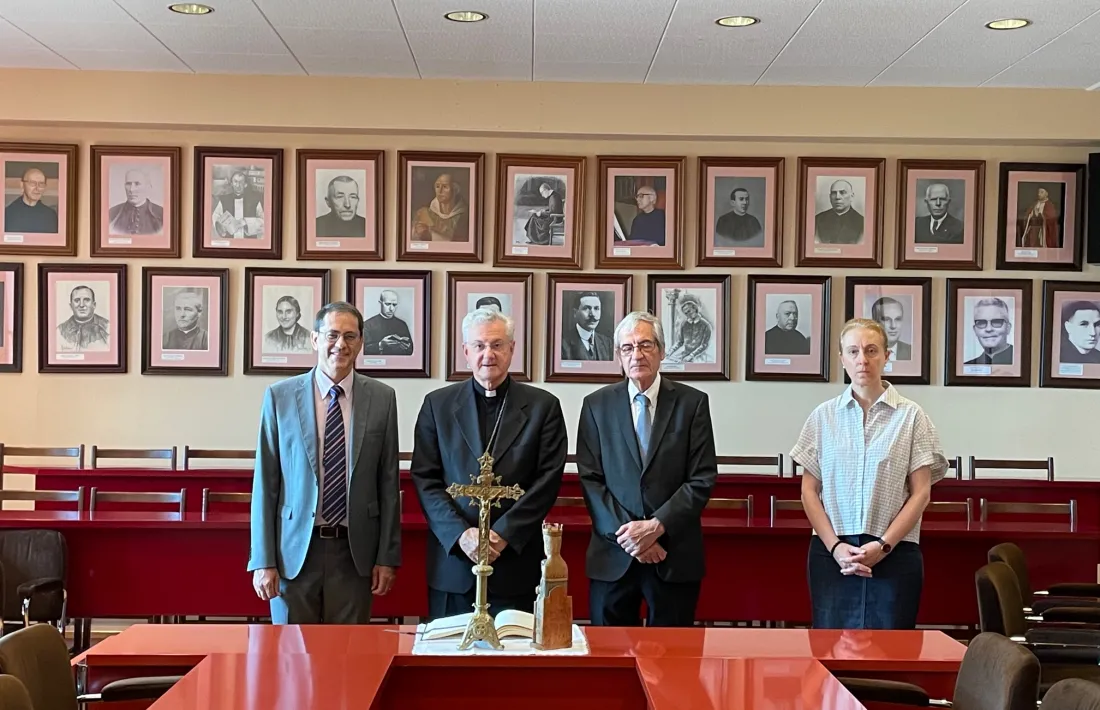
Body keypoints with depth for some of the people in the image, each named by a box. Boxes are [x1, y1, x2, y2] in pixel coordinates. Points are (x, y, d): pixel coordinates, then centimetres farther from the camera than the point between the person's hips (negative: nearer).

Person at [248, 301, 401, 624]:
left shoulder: (382, 398, 3)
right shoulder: (279, 397, -1)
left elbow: (388, 482, 5)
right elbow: (265, 482, 0)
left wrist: (388, 556, 3)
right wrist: (263, 560, -3)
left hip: (355, 552, 1)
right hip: (294, 550, -1)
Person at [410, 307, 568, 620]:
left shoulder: (543, 406, 4)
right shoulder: (437, 404, 7)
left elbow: (548, 480, -2)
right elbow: (425, 479, 1)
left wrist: (504, 534, -11)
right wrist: (461, 534, -11)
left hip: (516, 563, -1)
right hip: (452, 561, 1)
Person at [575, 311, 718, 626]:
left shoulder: (692, 402, 2)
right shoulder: (597, 405, 6)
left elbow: (703, 479, -3)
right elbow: (590, 479, 1)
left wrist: (656, 526, -13)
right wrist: (625, 531, -11)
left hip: (675, 556, -1)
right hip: (613, 556, 1)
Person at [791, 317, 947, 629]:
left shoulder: (911, 416, 1)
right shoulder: (823, 416, 6)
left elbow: (920, 493, 0)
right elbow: (809, 491, 6)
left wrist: (883, 545, -10)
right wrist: (835, 546, -7)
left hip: (893, 554, -1)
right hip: (832, 553, 1)